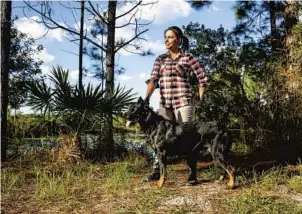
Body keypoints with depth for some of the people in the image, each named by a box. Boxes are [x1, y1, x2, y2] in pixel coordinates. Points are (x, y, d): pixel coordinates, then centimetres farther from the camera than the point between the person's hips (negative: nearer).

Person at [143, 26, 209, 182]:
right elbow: (153, 79, -2)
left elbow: (203, 78, 5)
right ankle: (156, 171, 10)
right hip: (164, 104, 4)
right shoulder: (160, 59, 11)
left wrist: (201, 98, 2)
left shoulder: (188, 58, 1)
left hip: (183, 103, -4)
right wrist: (147, 96, -18)